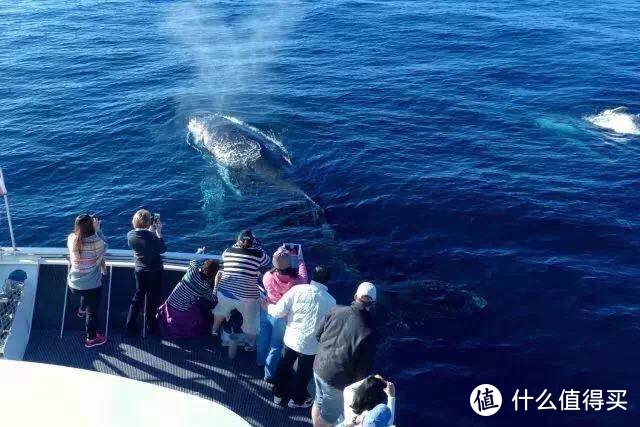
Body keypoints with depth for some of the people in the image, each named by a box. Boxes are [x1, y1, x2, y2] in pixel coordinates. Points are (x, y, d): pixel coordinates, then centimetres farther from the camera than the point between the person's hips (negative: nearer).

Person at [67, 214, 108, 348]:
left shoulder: (71, 239, -14)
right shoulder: (97, 242, -25)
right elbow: (104, 246, -2)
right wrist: (97, 229, 0)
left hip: (73, 285, 4)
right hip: (92, 286, -4)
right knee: (92, 312, 17)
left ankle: (82, 310, 61)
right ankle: (91, 339, 33)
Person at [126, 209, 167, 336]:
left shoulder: (130, 235, -9)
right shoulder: (151, 237, -27)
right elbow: (163, 249, -13)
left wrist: (151, 231, 7)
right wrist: (158, 232, -8)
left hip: (140, 271, 5)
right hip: (155, 272, -5)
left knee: (137, 298, 19)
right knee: (153, 300, 13)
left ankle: (130, 327, 20)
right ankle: (150, 327, 27)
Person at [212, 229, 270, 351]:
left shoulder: (228, 252, -2)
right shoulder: (258, 255, -11)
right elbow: (267, 260, 10)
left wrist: (238, 244, 24)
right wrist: (256, 246, 16)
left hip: (225, 292, 3)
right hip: (246, 297, -3)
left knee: (221, 310, 35)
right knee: (250, 321, 23)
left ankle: (215, 330, 57)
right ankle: (250, 344, 38)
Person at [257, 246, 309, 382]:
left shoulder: (268, 276, -25)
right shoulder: (296, 281, -31)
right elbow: (304, 279, -6)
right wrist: (301, 261, 10)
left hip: (266, 311, 3)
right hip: (282, 316, -3)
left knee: (263, 338, 28)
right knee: (276, 345, 16)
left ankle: (260, 361, 53)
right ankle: (269, 374, 30)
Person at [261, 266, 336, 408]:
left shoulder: (298, 289, -15)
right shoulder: (331, 301, -14)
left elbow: (279, 311, -13)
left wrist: (268, 306, 7)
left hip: (291, 338, 1)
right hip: (311, 345, -1)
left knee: (284, 366, 27)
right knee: (304, 373, 24)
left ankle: (279, 394, 45)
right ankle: (297, 399, 44)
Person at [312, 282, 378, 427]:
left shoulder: (336, 311, -14)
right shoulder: (367, 332, -28)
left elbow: (318, 334, 1)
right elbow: (363, 369, -19)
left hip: (319, 367, 5)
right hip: (337, 380, -5)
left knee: (319, 403, 29)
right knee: (330, 414, 19)